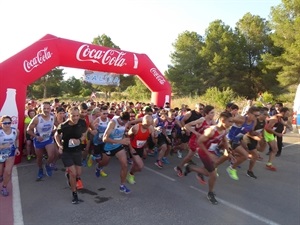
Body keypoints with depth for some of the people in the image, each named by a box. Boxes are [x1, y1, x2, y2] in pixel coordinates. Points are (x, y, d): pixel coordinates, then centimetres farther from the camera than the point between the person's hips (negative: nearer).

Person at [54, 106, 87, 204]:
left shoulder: (82, 123, -17)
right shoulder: (63, 126, -20)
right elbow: (56, 135, 2)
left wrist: (79, 140, -18)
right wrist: (59, 145, -8)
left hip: (77, 151, 3)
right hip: (66, 152, -3)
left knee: (78, 174, 11)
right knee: (73, 173, -10)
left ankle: (69, 175, 47)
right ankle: (74, 194, 12)